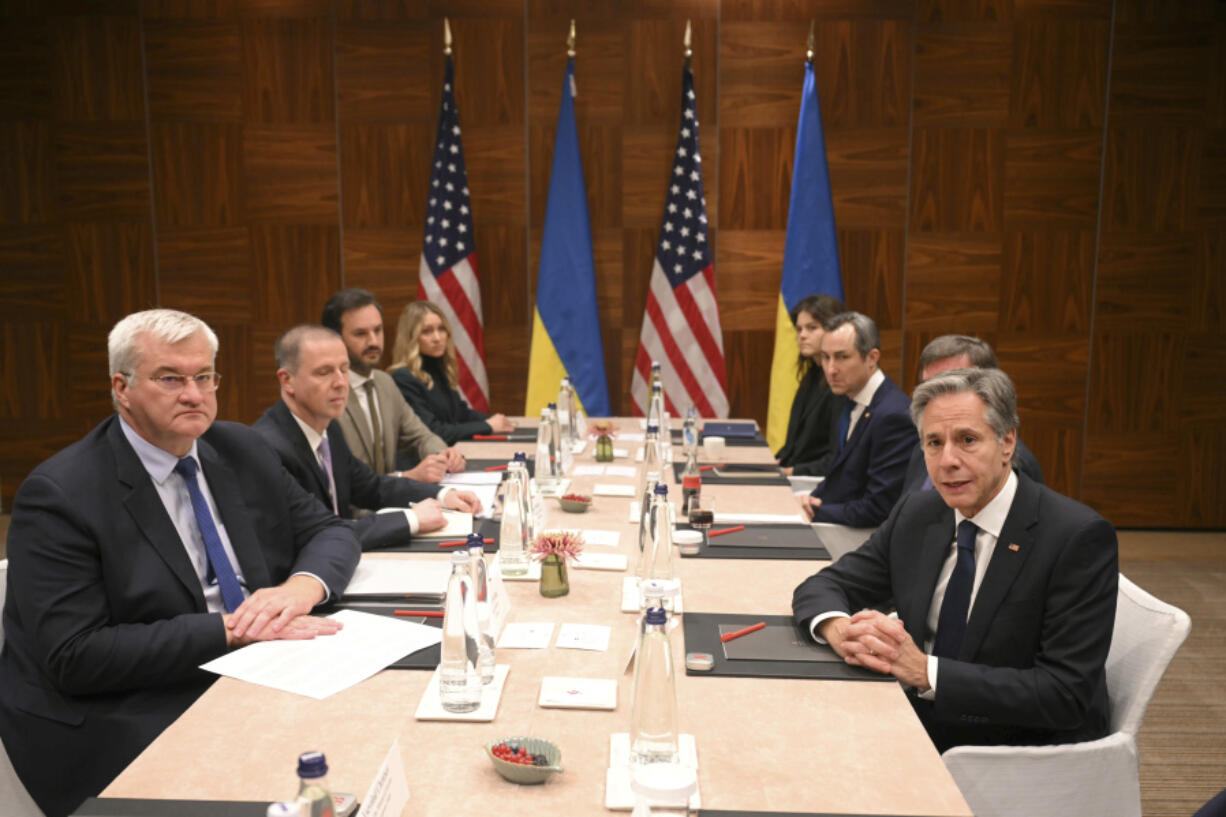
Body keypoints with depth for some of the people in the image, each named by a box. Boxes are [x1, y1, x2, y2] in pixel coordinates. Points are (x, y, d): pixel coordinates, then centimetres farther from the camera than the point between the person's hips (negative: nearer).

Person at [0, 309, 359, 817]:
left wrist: (303, 586, -14)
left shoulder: (241, 450, 7)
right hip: (132, 723, -6)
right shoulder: (59, 495, -10)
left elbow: (328, 532, 10)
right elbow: (74, 657, -16)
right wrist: (230, 629, -22)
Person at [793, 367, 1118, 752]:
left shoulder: (1079, 537, -14)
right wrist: (840, 629, -18)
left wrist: (925, 671, -26)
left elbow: (1066, 695, -19)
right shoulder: (916, 515, 3)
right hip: (925, 732, 5)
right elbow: (821, 587, 6)